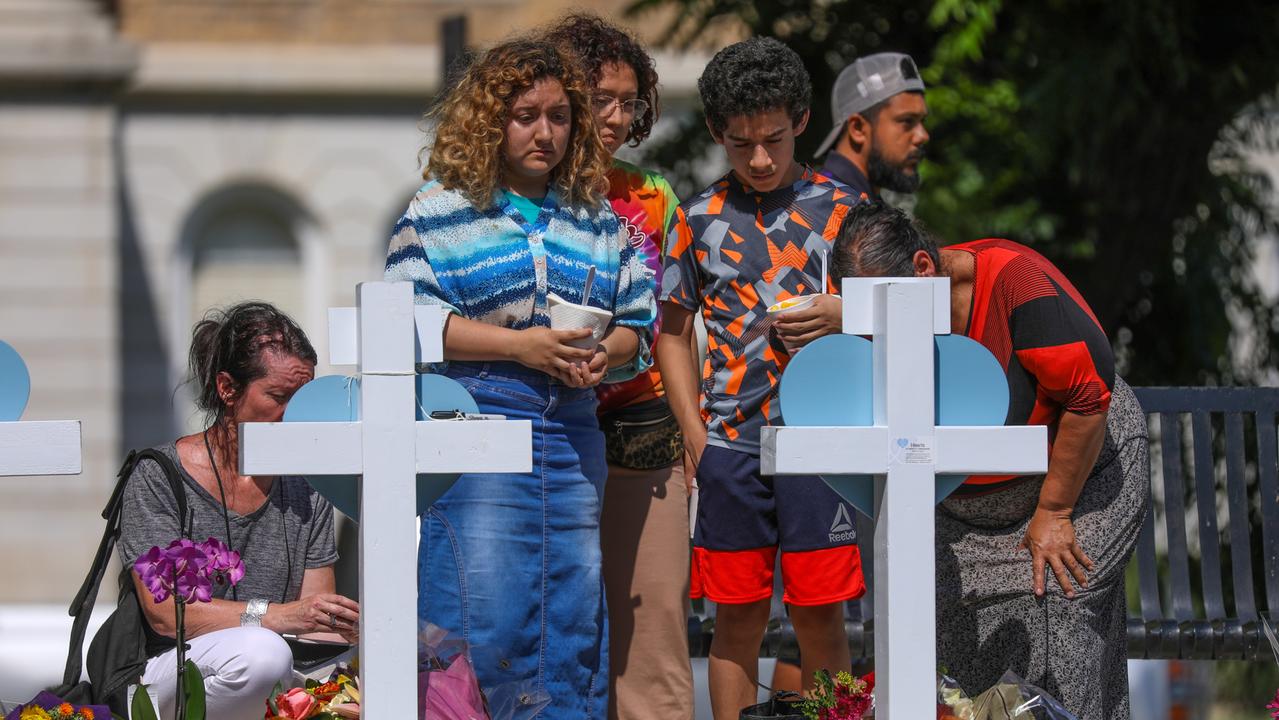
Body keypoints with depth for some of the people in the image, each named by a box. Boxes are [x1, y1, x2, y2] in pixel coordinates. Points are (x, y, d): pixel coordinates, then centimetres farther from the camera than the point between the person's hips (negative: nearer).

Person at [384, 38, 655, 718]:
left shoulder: (599, 218, 16)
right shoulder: (441, 209, 3)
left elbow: (637, 323, 17)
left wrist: (605, 354, -6)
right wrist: (517, 344, -13)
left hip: (573, 431, 5)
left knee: (575, 621, 5)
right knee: (482, 621, -10)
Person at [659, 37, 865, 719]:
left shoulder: (842, 207, 4)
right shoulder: (701, 218, 7)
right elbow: (674, 330, 13)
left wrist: (843, 317, -14)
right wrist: (693, 430, 3)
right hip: (729, 440, 1)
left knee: (819, 613, -1)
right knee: (737, 616, 4)